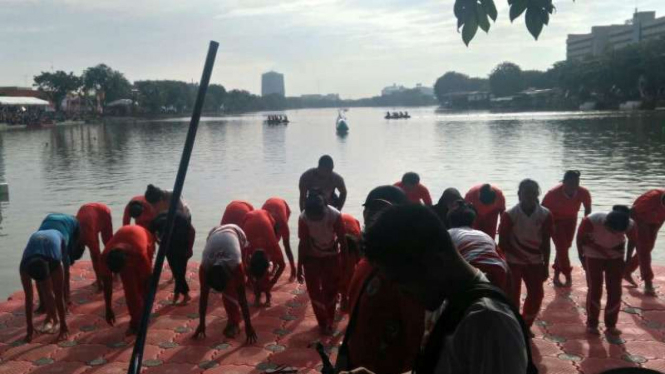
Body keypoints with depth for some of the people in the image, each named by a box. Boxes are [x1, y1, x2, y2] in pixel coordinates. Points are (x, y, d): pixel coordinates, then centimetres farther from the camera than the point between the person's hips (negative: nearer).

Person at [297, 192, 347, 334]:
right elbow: (303, 244, -15)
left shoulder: (335, 215, -31)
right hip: (312, 257, 0)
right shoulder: (303, 218, -28)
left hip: (331, 256, 0)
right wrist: (299, 268, -9)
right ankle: (323, 323, 19)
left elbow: (342, 240, -18)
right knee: (314, 291, 1)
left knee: (331, 290, 6)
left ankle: (329, 322, 25)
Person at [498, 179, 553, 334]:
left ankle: (525, 327, 24)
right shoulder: (510, 215, -15)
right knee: (512, 296, -4)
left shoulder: (545, 215, -8)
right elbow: (503, 242, -10)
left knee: (537, 294, 4)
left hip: (535, 262, 3)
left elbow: (546, 242, -2)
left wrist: (546, 266, -2)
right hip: (513, 261, -3)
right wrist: (519, 255, -18)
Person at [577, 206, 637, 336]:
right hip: (593, 255, -2)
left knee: (615, 291, 1)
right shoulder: (591, 221, -36)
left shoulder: (630, 225, -30)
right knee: (595, 289, -3)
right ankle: (591, 324, 11)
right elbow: (580, 237, -15)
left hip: (616, 256, 2)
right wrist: (581, 256, -3)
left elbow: (633, 240, -5)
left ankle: (611, 324, 15)